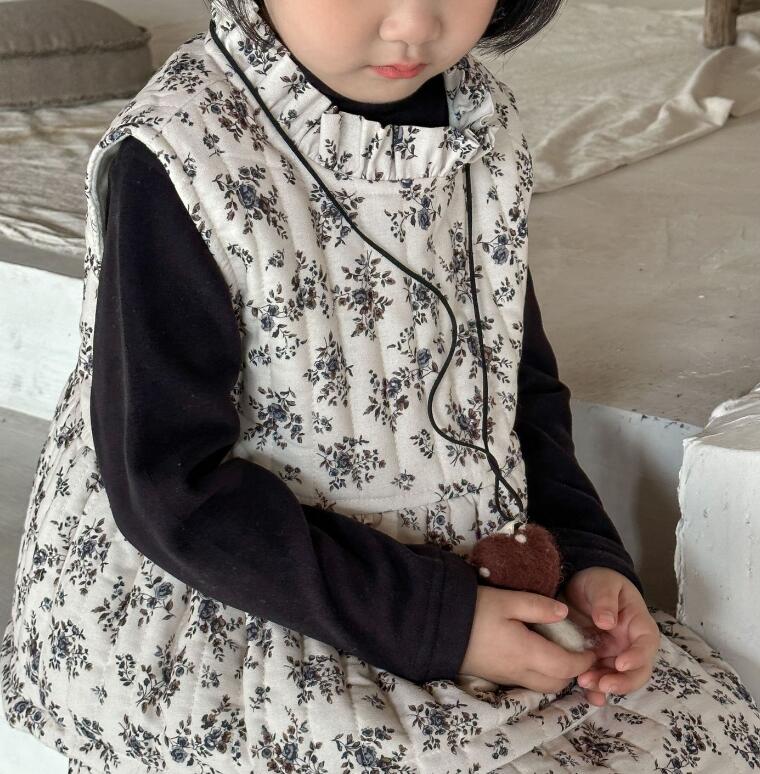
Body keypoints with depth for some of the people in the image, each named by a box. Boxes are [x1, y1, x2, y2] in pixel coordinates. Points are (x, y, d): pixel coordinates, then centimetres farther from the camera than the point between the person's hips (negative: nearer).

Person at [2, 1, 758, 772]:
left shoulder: (485, 123, 0)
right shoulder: (176, 163, -20)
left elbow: (519, 383, 9)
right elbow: (173, 490, -21)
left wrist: (587, 553, -6)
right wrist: (433, 622, -22)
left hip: (467, 585, 6)